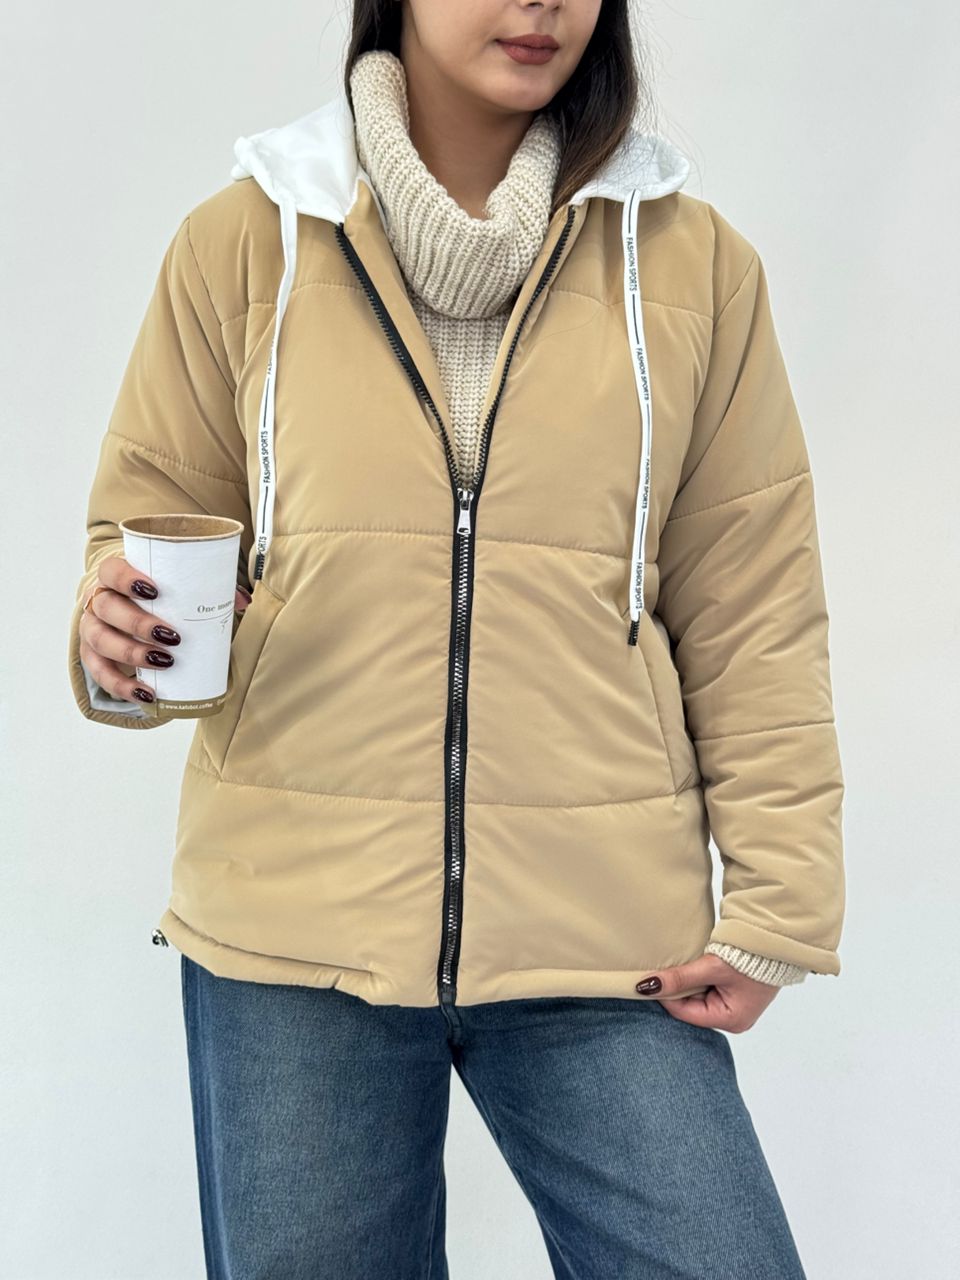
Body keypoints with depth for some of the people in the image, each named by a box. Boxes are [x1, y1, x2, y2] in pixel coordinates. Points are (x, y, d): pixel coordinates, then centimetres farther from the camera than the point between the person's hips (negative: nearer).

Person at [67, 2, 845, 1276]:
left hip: (602, 933, 1)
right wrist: (119, 639, -13)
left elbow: (750, 611, 5)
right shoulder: (245, 241, 3)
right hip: (295, 920, 0)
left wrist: (778, 902, 0)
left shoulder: (691, 262, 4)